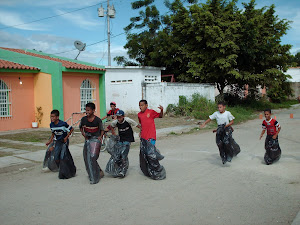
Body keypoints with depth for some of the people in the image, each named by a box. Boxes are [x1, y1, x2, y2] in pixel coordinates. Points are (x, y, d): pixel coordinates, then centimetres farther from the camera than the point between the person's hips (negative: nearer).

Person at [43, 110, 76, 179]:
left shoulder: (63, 124, -22)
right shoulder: (51, 125, -2)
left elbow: (71, 129, -12)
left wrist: (66, 137, -13)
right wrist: (50, 141, 7)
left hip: (64, 141, -6)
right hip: (57, 142, 6)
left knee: (63, 157, -9)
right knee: (56, 157, 3)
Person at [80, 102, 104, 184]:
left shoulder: (98, 120, -9)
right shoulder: (83, 119, 1)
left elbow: (102, 130, 3)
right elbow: (80, 127, 19)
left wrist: (100, 136, -13)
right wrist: (83, 133, 3)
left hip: (96, 140, -5)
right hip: (87, 140, 5)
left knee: (93, 157, -16)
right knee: (87, 158, 8)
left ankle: (94, 178, -6)